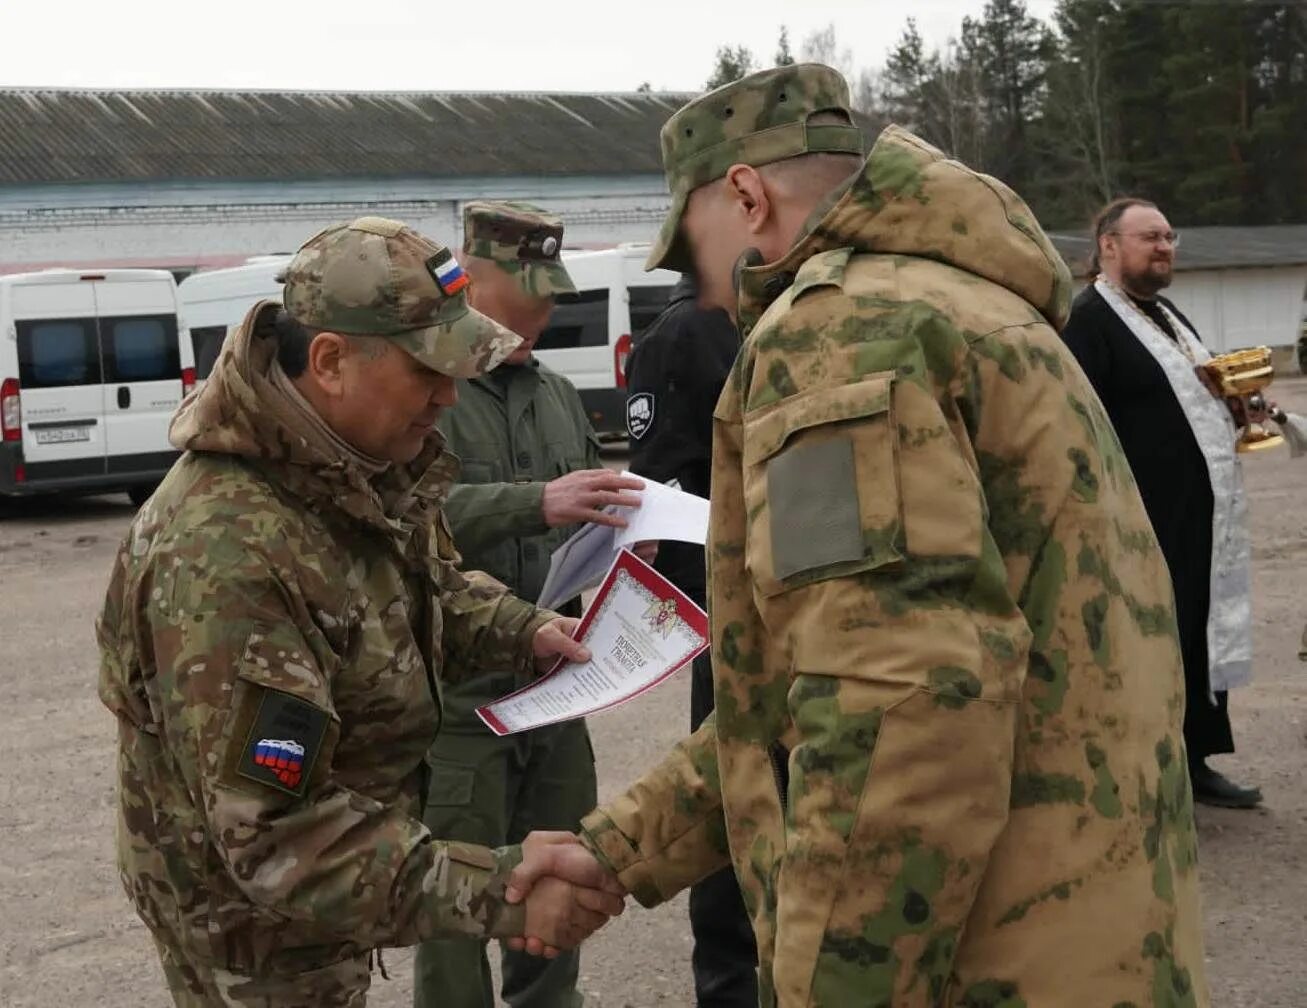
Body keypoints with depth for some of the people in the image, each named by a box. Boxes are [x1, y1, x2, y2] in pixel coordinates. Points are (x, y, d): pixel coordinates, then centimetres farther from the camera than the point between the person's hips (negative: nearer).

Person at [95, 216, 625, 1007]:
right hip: (258, 940, -9)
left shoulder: (367, 466, -7)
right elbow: (278, 840, -38)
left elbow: (430, 589, 14)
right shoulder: (228, 555, -37)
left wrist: (520, 631, -6)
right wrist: (494, 891, -45)